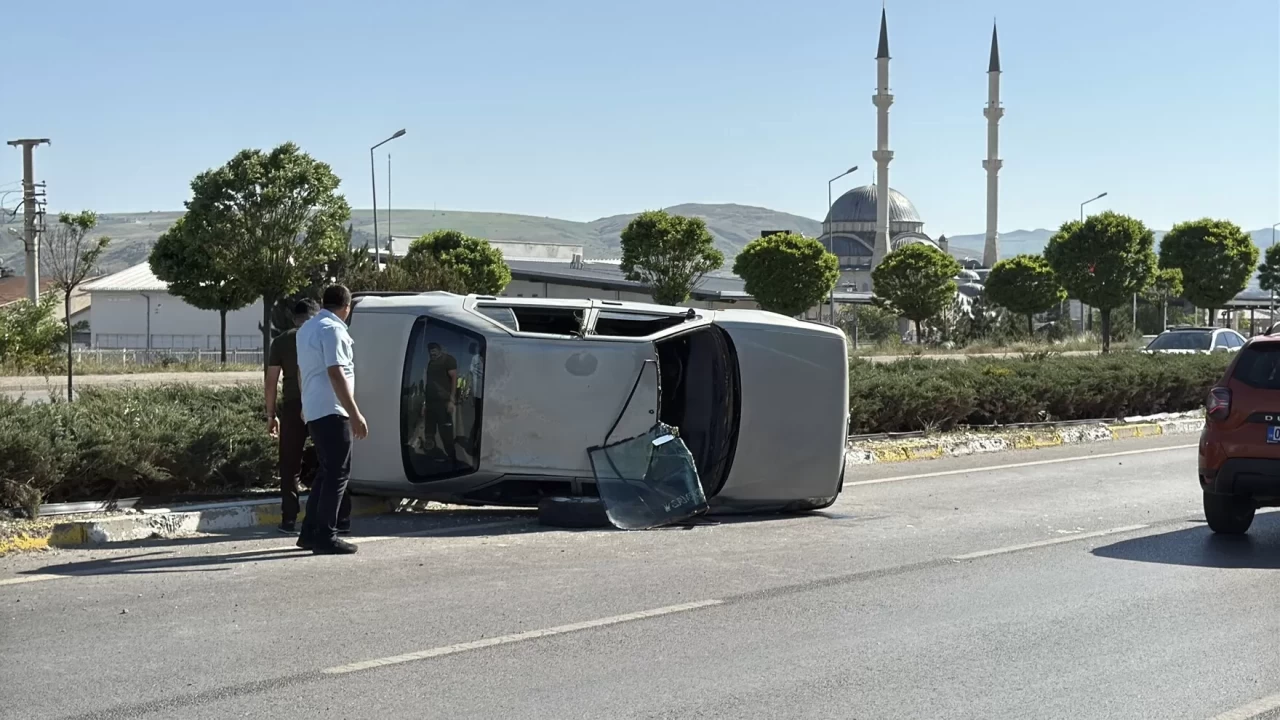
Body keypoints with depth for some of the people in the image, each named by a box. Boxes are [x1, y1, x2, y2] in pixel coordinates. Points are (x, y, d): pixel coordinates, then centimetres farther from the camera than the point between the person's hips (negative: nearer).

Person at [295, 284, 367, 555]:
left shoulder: (307, 328, 16)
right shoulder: (332, 330, -13)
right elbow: (336, 374, -21)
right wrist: (355, 414, -22)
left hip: (313, 410, 10)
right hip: (331, 411, -10)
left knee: (327, 472, 15)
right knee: (337, 473, -6)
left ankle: (310, 532, 16)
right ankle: (325, 536, -8)